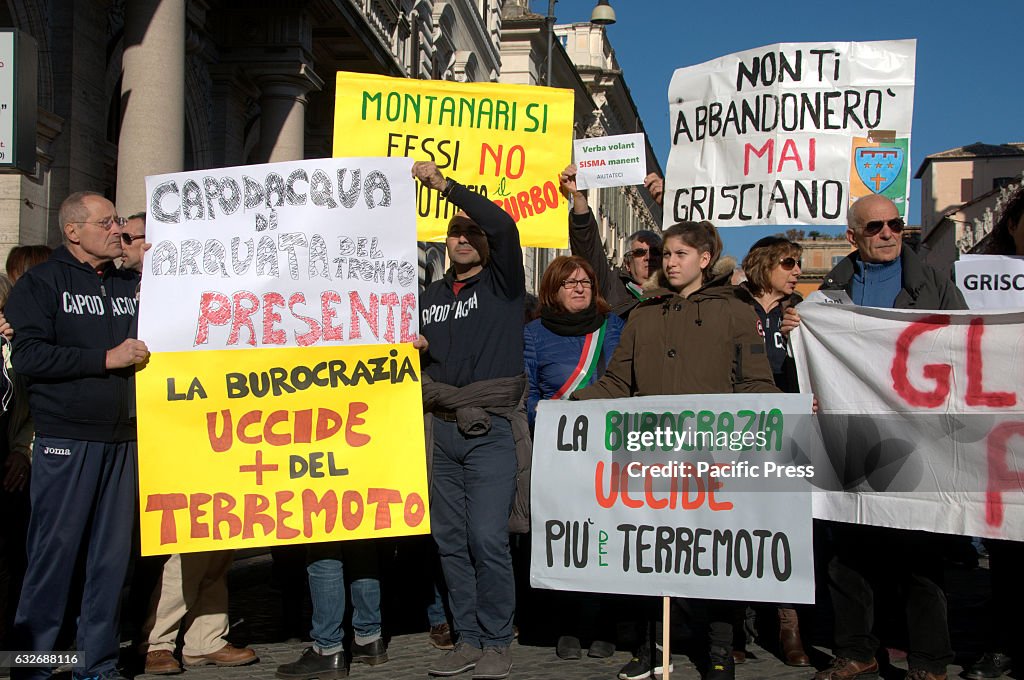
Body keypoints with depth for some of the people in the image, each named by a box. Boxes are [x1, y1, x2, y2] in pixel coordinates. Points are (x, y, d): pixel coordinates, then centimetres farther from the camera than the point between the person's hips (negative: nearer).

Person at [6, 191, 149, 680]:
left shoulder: (130, 285, 15)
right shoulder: (42, 282, 1)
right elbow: (28, 355, -11)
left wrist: (145, 354, 5)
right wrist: (107, 359, -14)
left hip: (122, 440, 5)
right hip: (65, 440, -5)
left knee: (113, 553, 7)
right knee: (54, 550, -3)